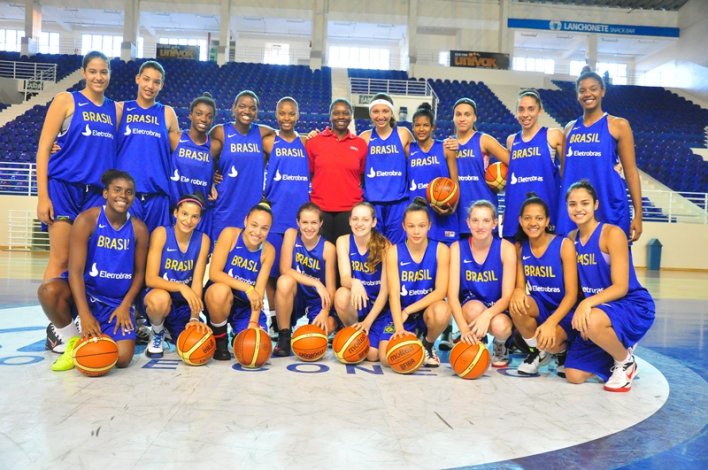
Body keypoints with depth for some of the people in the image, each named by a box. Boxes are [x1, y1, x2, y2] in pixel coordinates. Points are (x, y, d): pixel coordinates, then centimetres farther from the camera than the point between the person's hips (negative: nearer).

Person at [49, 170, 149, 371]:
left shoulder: (138, 229, -4)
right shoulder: (87, 220, -12)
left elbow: (139, 272, 4)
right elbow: (75, 270, -18)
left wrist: (125, 305, -10)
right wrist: (85, 315, -27)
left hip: (118, 302, 1)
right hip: (87, 293, -1)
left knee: (122, 359, -18)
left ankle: (103, 338, 20)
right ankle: (74, 342, -6)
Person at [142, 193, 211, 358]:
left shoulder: (203, 240, -7)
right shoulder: (161, 233, -15)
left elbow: (198, 281, -11)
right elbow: (151, 279, -21)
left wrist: (194, 318, -22)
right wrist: (181, 287, -37)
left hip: (185, 305, 3)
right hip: (158, 296, -3)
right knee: (160, 298, -37)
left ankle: (172, 328, 23)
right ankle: (156, 334, -2)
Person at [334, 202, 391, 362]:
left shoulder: (384, 246, -13)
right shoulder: (343, 241, -6)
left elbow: (385, 290, -14)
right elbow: (344, 278, -17)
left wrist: (368, 321, -20)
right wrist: (354, 283, -42)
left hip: (379, 307, -2)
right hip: (355, 303, 2)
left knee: (373, 355, -18)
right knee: (341, 295, -33)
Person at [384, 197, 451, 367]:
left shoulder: (441, 250, -8)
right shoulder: (394, 252, -7)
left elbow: (440, 291, -14)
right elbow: (394, 293, -15)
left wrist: (408, 310, -19)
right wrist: (399, 327, -28)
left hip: (428, 309, -1)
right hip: (402, 313, 1)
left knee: (441, 311, -37)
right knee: (387, 357, -20)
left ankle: (428, 344, -1)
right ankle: (412, 338, 16)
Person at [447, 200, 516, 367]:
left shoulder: (506, 248, -12)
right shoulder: (457, 248, -9)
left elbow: (507, 296, -16)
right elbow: (452, 294, -15)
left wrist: (487, 315, -36)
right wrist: (464, 328, -31)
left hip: (497, 309, 0)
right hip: (469, 307, 0)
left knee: (500, 326, -33)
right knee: (475, 308, -35)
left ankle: (500, 346, 6)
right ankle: (476, 345, -2)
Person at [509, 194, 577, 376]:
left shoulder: (564, 245, -13)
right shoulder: (520, 247, 0)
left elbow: (572, 294, -16)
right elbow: (520, 286, 1)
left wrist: (551, 322, -31)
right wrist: (518, 291, -25)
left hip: (563, 310, -3)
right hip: (539, 307, 4)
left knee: (549, 341, -33)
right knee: (517, 305, -31)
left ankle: (562, 351, 9)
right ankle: (536, 351, -1)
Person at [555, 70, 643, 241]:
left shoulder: (619, 125, 1)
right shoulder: (570, 128, 12)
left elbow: (631, 171, -1)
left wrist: (638, 214, -6)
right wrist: (557, 212, 7)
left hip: (609, 207, -3)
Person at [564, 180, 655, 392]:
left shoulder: (612, 234, -16)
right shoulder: (572, 239, 3)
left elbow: (621, 287, -21)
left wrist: (588, 302, -36)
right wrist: (580, 310, -10)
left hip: (633, 306, -6)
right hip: (597, 310, 6)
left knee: (592, 321, -41)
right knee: (574, 376, -3)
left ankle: (626, 362, -9)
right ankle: (617, 349, 24)